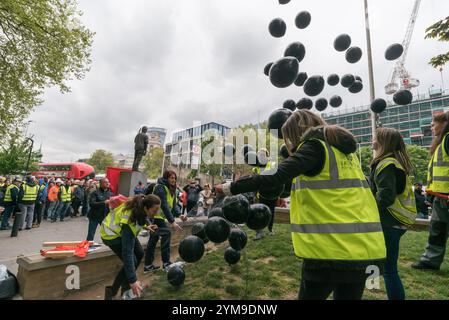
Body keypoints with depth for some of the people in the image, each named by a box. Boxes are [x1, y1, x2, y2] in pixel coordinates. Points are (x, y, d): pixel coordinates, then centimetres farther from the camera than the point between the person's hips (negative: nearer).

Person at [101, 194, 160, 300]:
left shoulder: (139, 207, -22)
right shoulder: (129, 222, -42)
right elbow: (127, 252, -39)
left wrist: (145, 226, 2)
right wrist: (132, 280, -36)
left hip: (123, 230, 8)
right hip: (111, 233, -8)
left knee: (139, 254, 7)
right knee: (133, 261, -14)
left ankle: (126, 284, 24)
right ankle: (112, 291, 6)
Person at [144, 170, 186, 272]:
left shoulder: (171, 189, 8)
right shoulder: (161, 188, -20)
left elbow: (173, 205, 1)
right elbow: (164, 206, -29)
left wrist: (180, 215, -17)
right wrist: (172, 222, -34)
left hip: (159, 216, 9)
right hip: (155, 216, -9)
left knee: (154, 239, 13)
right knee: (166, 233, -16)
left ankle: (148, 266, 22)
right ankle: (166, 263, -9)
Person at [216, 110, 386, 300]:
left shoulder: (315, 145, -10)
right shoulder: (343, 147, 15)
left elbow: (276, 175, -22)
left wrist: (232, 188, -16)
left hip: (331, 247, -8)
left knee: (310, 295, 11)